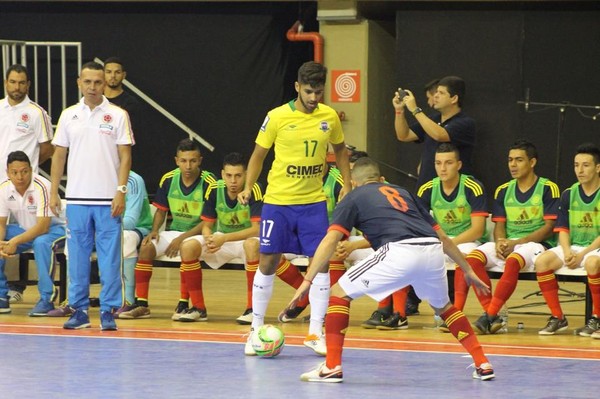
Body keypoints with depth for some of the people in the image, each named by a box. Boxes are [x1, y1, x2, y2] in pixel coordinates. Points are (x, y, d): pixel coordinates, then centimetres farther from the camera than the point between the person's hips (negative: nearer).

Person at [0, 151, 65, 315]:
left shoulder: (41, 187, -27)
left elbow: (43, 227, -31)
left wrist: (15, 241, -40)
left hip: (53, 228, -6)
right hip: (24, 229, 6)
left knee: (41, 243, -39)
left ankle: (46, 299, -28)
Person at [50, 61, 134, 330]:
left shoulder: (118, 115, 2)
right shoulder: (69, 116, 9)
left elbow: (125, 156, -1)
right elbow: (59, 155, 12)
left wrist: (121, 191, -10)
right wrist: (53, 192, 5)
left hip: (108, 199, -2)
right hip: (76, 198, 2)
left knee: (109, 257, -2)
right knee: (77, 255, 4)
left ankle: (108, 311, 2)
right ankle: (79, 310, 10)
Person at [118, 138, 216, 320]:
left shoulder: (209, 183, -15)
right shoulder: (168, 180, -1)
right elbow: (161, 210, 12)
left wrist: (182, 238, -22)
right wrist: (154, 231, -7)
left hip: (197, 234, -5)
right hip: (174, 231, 5)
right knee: (147, 246, -19)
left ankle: (184, 303, -26)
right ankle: (141, 304, -15)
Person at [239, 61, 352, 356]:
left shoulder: (330, 117, 0)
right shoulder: (277, 117, -8)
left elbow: (340, 149, 17)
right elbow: (259, 154, 1)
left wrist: (347, 184, 9)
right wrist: (248, 187, -10)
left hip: (314, 202, 2)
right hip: (278, 200, -2)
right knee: (267, 263, 0)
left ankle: (316, 333, 6)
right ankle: (256, 330, 12)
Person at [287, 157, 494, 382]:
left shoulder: (353, 198, 21)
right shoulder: (402, 193, 33)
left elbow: (330, 240, 5)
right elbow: (442, 237, 33)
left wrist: (307, 281, 2)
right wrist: (468, 270, 41)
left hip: (399, 252, -5)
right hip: (433, 252, 5)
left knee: (340, 293, 11)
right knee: (443, 306, 33)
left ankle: (332, 367, 2)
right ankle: (483, 364, 28)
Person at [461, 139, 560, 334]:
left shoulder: (548, 189, -2)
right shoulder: (503, 191, 14)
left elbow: (549, 227, -8)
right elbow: (499, 225, 12)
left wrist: (516, 243, -16)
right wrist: (500, 242, -13)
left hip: (536, 244, -5)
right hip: (507, 245, 5)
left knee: (513, 261, -39)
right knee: (472, 258, -24)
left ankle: (490, 316, -40)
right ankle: (492, 315, -30)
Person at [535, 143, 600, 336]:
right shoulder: (568, 195, 7)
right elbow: (563, 230, 5)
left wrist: (582, 254, -21)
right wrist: (567, 252, -16)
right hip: (573, 247, 5)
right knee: (542, 261, -22)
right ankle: (557, 317, -12)